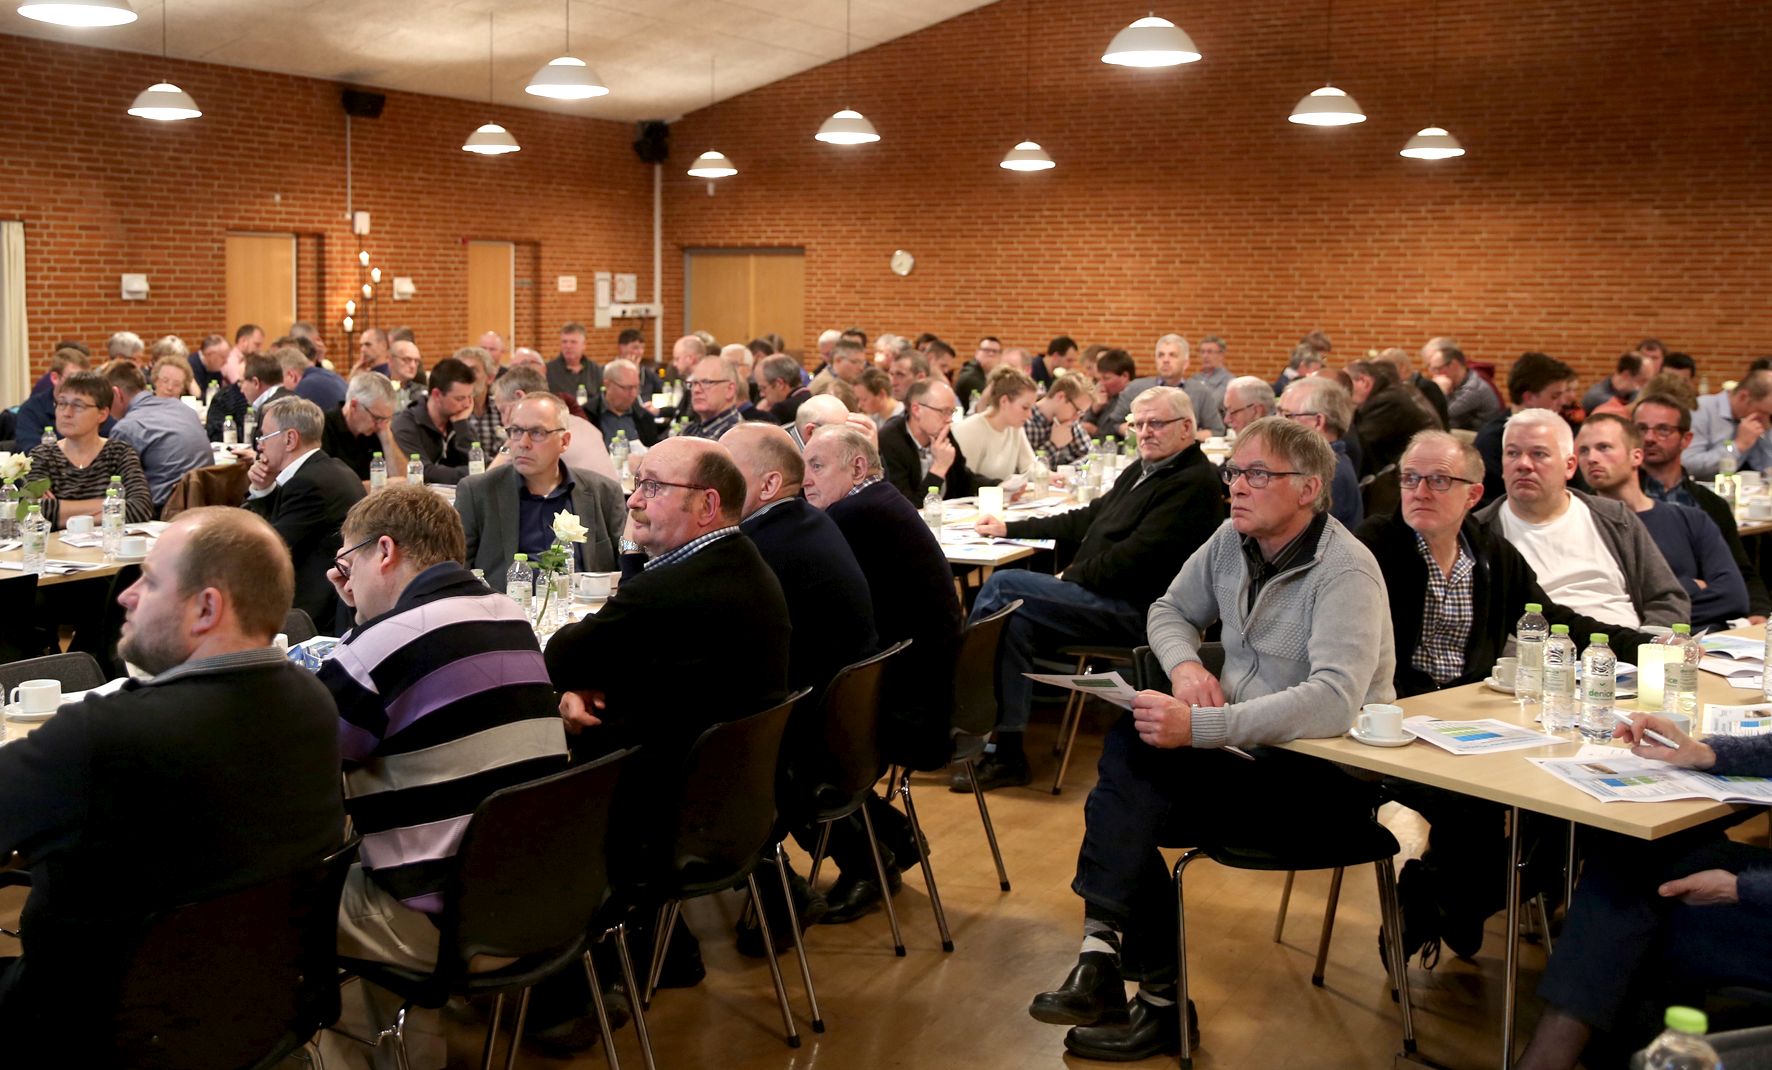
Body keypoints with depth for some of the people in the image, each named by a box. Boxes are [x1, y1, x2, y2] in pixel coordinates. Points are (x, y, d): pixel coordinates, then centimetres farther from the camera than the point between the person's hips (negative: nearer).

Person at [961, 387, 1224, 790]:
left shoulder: (1195, 483, -11)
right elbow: (1086, 519, 27)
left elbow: (1136, 555, -19)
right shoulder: (1142, 471, 19)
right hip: (1103, 599, 9)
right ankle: (1007, 753, -12)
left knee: (1003, 585, -19)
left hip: (1134, 610, -9)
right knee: (1014, 619, -13)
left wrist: (1073, 576, -10)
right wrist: (1009, 528, 23)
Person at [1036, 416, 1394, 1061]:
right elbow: (1170, 610, 19)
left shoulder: (1345, 571, -19)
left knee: (1134, 794, -25)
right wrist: (1185, 664, -6)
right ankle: (1106, 953, -19)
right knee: (1129, 743, -20)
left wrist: (1198, 727, -38)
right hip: (1245, 744, 7)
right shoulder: (1232, 541, 5)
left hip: (1328, 772, -7)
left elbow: (1333, 701, -32)